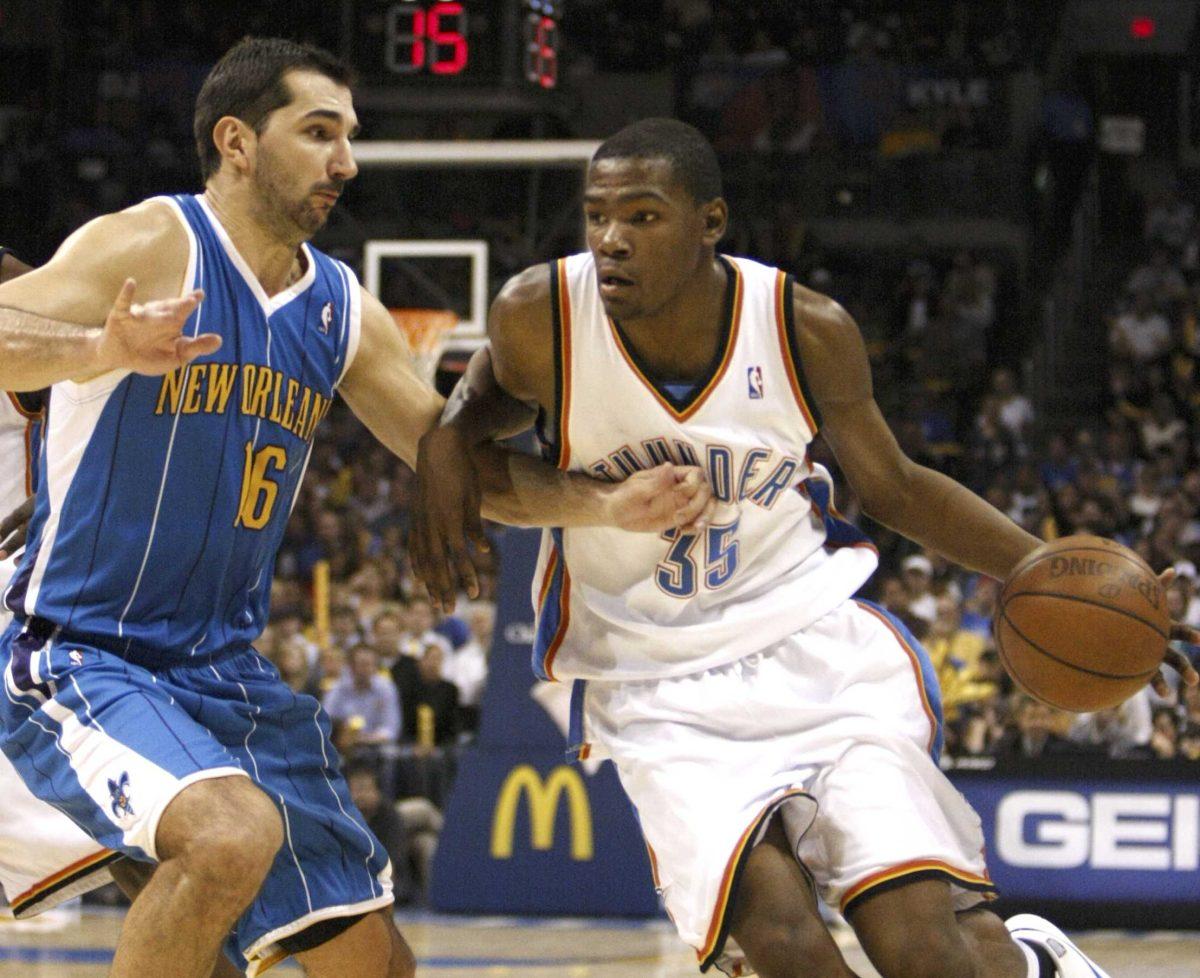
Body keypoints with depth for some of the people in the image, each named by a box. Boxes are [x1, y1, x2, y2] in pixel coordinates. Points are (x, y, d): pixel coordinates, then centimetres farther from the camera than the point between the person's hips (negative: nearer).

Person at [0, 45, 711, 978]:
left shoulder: (343, 312, 10)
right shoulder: (155, 247, -11)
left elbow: (462, 461, 17)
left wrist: (613, 506, 2)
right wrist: (102, 350, -46)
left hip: (231, 678, 8)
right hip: (81, 661, -8)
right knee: (236, 833, -35)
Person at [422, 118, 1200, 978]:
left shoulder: (808, 329, -11)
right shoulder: (540, 319, -14)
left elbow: (894, 489, 7)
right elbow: (495, 381, 13)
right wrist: (449, 436, -10)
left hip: (817, 646, 0)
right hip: (660, 696, 0)